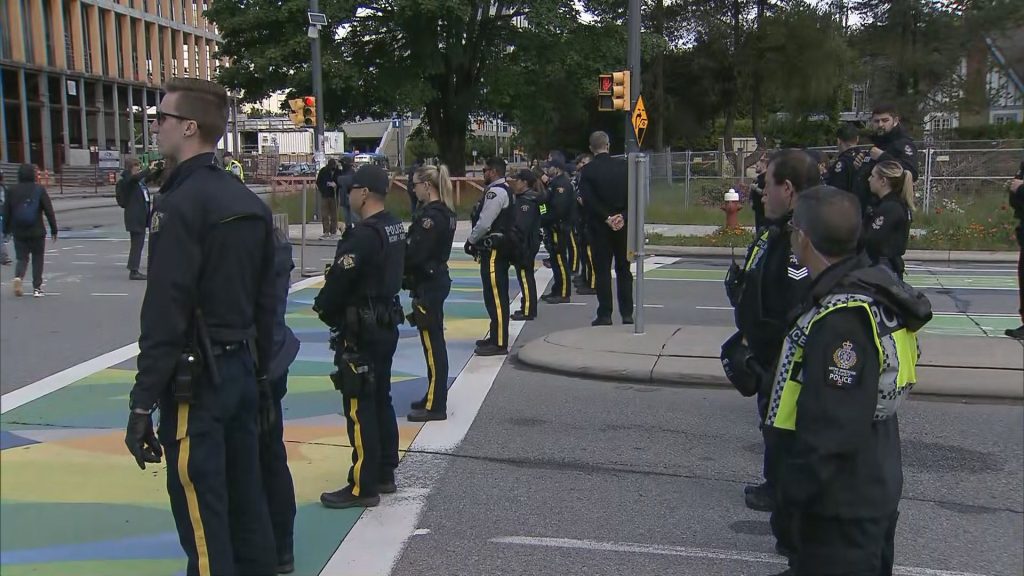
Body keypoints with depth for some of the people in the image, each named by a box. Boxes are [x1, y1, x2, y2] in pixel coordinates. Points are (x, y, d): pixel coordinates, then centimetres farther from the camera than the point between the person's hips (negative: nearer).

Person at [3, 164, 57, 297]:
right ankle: (37, 288, 7)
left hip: (19, 232, 2)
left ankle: (18, 277, -17)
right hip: (37, 232, -2)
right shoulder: (39, 190, -6)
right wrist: (54, 230, 0)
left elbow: (6, 211, 4)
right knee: (37, 259, 9)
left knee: (21, 258, 12)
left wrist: (6, 229, 13)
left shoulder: (12, 191, 1)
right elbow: (49, 211, -6)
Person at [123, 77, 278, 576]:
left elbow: (164, 315, -19)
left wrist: (142, 403, -16)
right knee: (246, 502, 16)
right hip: (241, 370, 8)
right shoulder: (250, 202, 10)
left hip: (195, 382, -8)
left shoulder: (180, 205, -16)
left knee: (203, 520, 0)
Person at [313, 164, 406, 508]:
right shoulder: (395, 228, 8)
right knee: (381, 402, 17)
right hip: (387, 324, 10)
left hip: (361, 332, -10)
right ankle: (384, 475, 27)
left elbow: (339, 279, -21)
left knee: (360, 408, -3)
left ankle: (363, 487, 2)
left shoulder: (364, 235, -22)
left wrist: (322, 306, 0)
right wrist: (331, 303, 12)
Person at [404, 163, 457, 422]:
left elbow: (415, 253, -23)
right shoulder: (444, 212, 11)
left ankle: (436, 406, 4)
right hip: (437, 280, 10)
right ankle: (434, 397, 28)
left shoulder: (431, 215, -19)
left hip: (428, 286, -10)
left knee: (432, 345, -3)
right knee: (434, 343, 17)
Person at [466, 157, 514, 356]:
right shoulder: (502, 190, 17)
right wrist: (475, 241, 12)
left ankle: (499, 344, -5)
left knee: (496, 297, -8)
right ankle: (496, 337, 26)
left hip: (493, 251, -11)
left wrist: (471, 240, -5)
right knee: (496, 296, 17)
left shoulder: (495, 192, -16)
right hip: (496, 249, 11)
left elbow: (484, 223, -20)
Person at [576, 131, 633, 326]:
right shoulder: (623, 166, -1)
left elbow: (588, 200, -14)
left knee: (602, 271, 3)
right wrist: (622, 216, -7)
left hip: (599, 227, -2)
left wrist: (606, 218, -11)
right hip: (623, 225, 2)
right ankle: (627, 314, 10)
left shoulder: (588, 170, -7)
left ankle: (605, 315, 2)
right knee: (624, 269, 11)